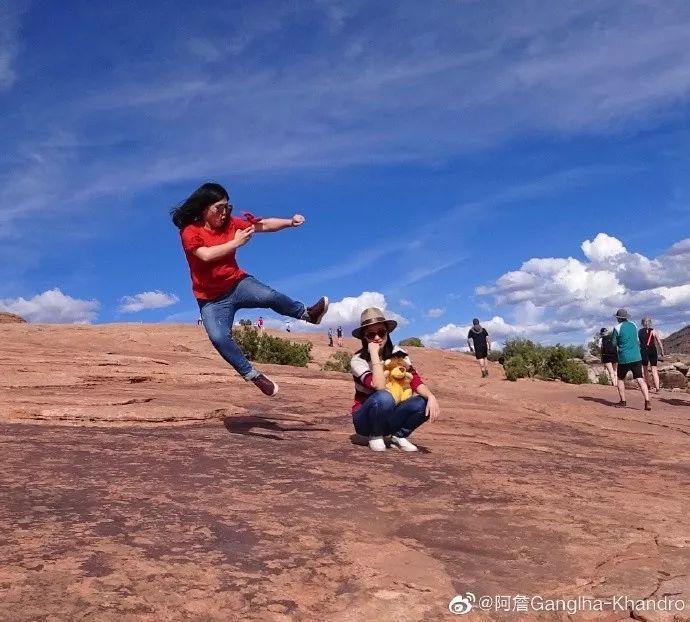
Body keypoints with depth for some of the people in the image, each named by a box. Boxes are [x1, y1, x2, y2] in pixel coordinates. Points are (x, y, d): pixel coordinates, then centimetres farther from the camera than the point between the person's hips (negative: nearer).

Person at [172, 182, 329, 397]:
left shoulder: (230, 223, 0)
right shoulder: (190, 232, -11)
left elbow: (263, 225, -3)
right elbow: (206, 255, -27)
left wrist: (290, 222, -16)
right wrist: (236, 242, -24)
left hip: (238, 284, 2)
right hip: (211, 300, -2)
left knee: (269, 296, -27)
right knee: (219, 338, -22)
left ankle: (307, 314, -5)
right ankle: (252, 375, -9)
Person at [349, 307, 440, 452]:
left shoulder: (398, 354, -3)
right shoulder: (358, 360, -17)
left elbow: (414, 380, -15)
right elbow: (379, 387, -32)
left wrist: (431, 397, -33)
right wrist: (374, 354, -30)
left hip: (389, 417, 4)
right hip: (365, 419, -4)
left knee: (423, 404, -24)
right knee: (384, 397, -37)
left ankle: (399, 436, 0)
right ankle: (375, 437, -10)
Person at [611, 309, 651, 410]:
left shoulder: (617, 328, -5)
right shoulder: (634, 325, 9)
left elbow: (614, 343, 0)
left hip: (624, 358, -3)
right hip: (636, 356, 3)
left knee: (620, 379, 13)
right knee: (640, 379, -2)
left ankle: (623, 402, 12)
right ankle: (647, 401, -15)